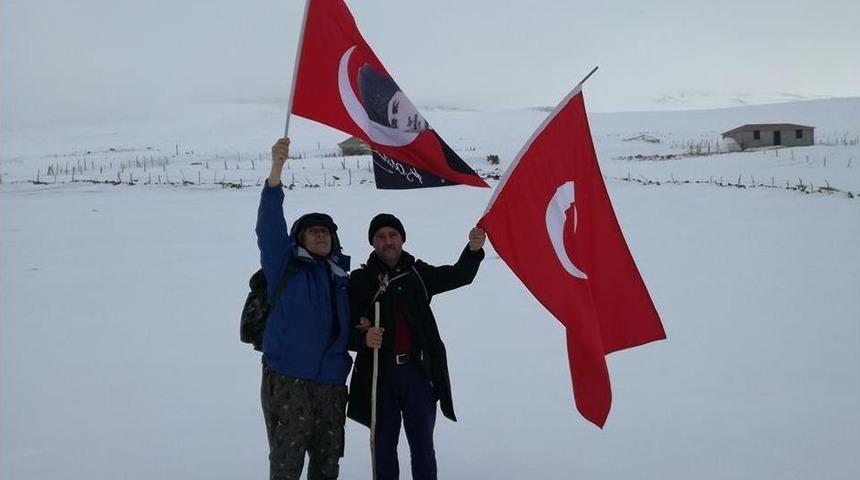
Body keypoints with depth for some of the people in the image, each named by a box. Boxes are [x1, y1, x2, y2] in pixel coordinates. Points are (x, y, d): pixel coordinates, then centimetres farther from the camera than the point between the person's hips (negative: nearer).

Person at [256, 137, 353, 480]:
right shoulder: (284, 266, 1)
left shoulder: (342, 278, 15)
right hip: (287, 381, -5)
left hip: (331, 383, 5)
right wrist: (275, 171, -25)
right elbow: (269, 227, -15)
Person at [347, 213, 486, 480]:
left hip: (418, 370, 1)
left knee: (422, 443, 8)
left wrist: (473, 249, -21)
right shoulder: (361, 280, 1)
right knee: (384, 443, 13)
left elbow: (459, 276, -2)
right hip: (379, 374, 0)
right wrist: (363, 336, -21)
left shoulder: (418, 273, 5)